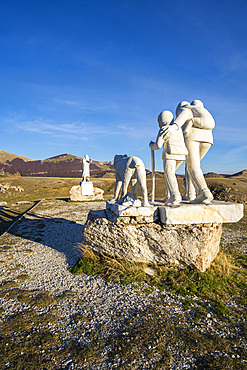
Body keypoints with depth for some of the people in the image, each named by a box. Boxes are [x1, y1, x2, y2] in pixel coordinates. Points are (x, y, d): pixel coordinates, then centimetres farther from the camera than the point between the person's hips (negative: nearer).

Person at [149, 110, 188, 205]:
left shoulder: (163, 130, -1)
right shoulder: (178, 129, 19)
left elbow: (158, 145, -9)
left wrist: (151, 146, 11)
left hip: (170, 154, -7)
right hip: (181, 155, 7)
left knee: (169, 174, -12)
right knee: (170, 173, 19)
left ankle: (175, 196, -29)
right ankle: (169, 194, 16)